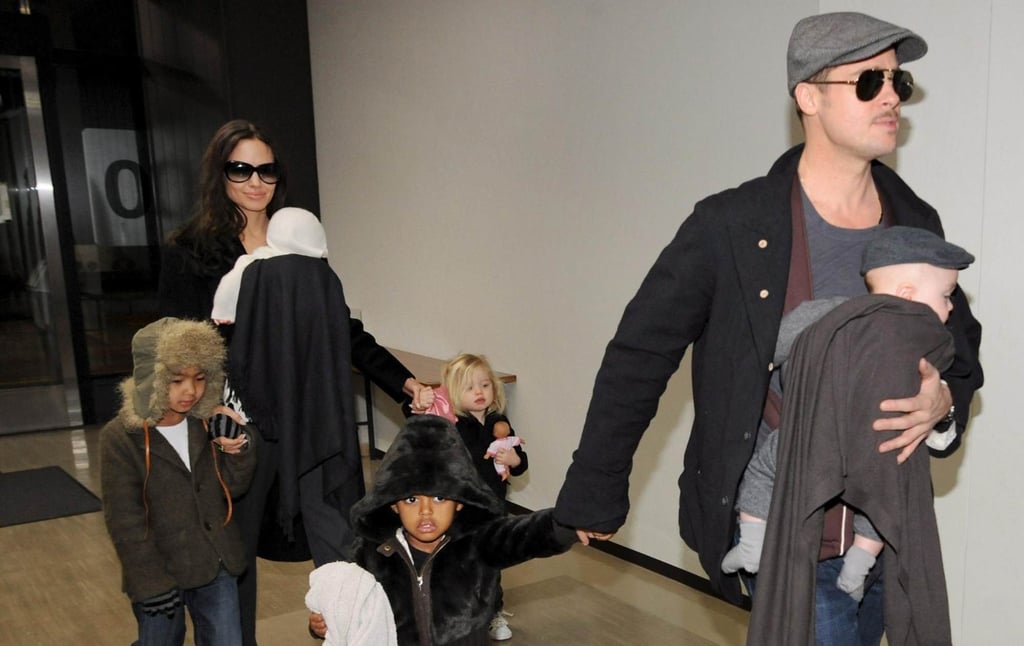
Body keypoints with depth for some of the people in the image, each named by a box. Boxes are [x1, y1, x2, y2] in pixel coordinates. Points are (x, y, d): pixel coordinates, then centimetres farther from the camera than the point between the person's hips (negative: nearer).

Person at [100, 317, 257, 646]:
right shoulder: (121, 438, -15)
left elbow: (232, 488, 1)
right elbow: (124, 522, -13)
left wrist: (239, 450, -18)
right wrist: (152, 582, -13)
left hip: (216, 568, 3)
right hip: (159, 573, -3)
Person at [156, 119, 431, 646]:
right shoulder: (189, 251, 0)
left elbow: (344, 330, 8)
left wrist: (404, 383, -3)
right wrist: (206, 412, -20)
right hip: (242, 421, -2)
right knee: (236, 547, 10)